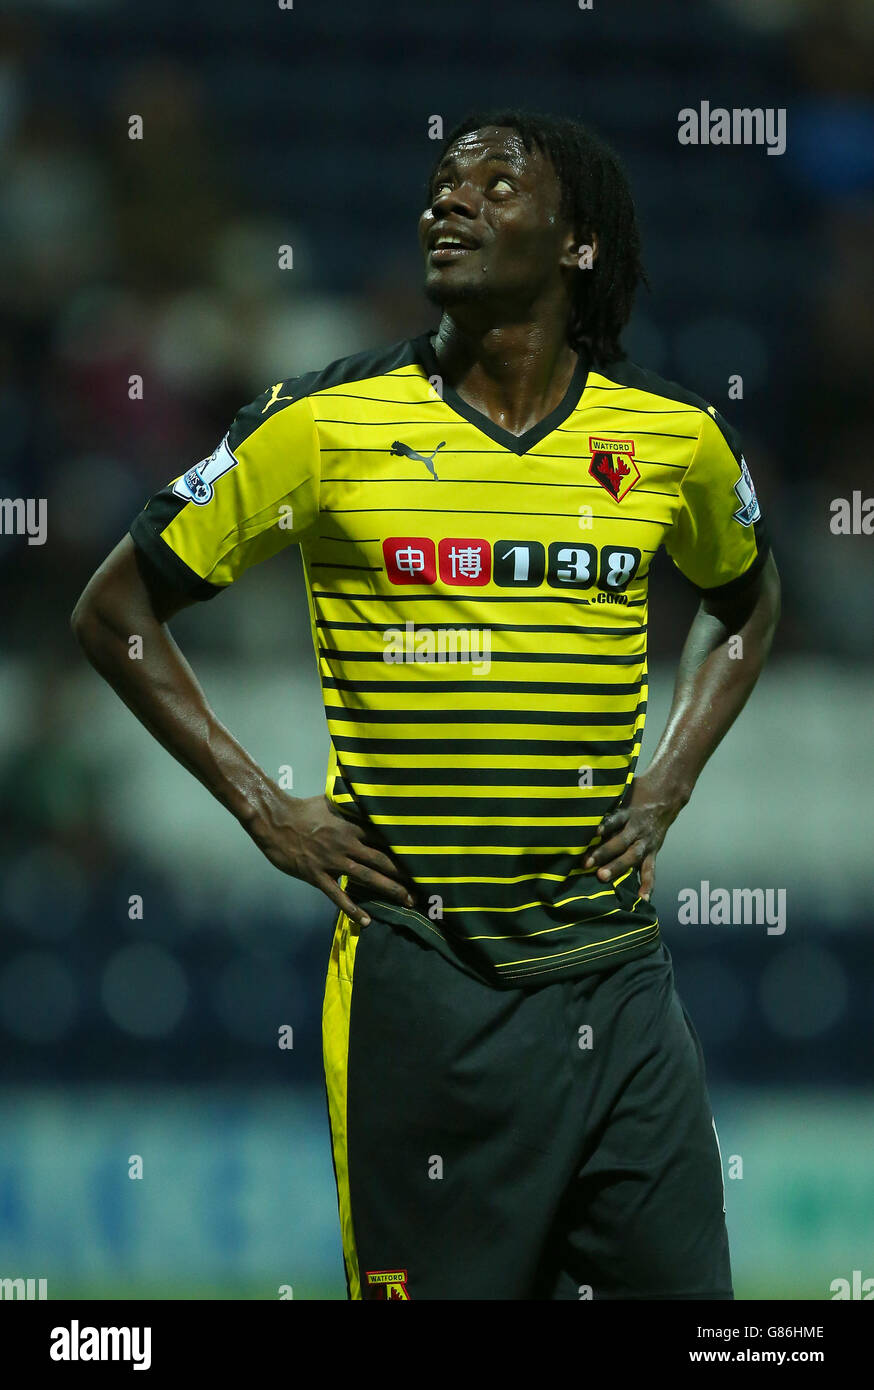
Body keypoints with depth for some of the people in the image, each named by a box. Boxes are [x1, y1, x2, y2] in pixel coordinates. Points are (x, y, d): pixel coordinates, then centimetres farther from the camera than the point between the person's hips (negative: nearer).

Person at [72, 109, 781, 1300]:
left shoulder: (674, 439, 5)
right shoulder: (326, 425, -2)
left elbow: (744, 600, 27)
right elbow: (117, 613, 6)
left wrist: (668, 786, 12)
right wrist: (264, 810, -1)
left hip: (617, 976, 3)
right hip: (420, 971, -3)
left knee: (677, 1281, 2)